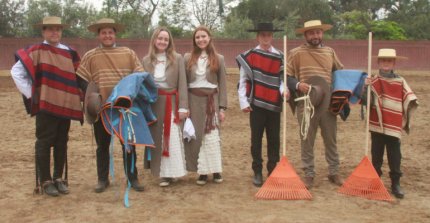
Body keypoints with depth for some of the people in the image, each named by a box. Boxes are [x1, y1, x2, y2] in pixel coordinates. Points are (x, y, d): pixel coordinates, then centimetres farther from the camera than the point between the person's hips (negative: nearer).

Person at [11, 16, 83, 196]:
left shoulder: (68, 52, 10)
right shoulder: (36, 51, -4)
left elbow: (76, 76, 20)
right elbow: (16, 72, -7)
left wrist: (73, 96, 9)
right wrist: (30, 94, -9)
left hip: (65, 105, 5)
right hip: (45, 105, -4)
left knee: (61, 143, 10)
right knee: (44, 142, 1)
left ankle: (59, 178, 21)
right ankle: (45, 181, 10)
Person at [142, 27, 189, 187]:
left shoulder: (177, 59, -1)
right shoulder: (146, 60, 6)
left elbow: (182, 84, -3)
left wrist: (183, 107, -9)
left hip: (171, 104, -2)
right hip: (152, 104, 3)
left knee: (171, 139, 0)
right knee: (156, 139, 7)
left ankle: (169, 173, 9)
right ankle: (161, 172, 17)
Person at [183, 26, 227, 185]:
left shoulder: (218, 59, 4)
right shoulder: (187, 58, 4)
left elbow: (222, 85, 4)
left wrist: (222, 107, -2)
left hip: (211, 101, -1)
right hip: (193, 101, 1)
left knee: (212, 136, -2)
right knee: (196, 136, 2)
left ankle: (215, 170, 11)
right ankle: (202, 171, 10)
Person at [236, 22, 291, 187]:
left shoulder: (280, 57, 6)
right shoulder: (248, 56, 1)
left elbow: (283, 78, 5)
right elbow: (243, 81, 1)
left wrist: (284, 90, -17)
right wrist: (243, 102, -6)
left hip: (274, 104, 2)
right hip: (256, 104, -1)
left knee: (274, 139, 7)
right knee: (256, 138, 4)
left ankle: (273, 171, 18)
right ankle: (257, 172, 14)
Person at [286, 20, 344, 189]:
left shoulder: (330, 52, 9)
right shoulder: (296, 53, -4)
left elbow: (341, 72, 22)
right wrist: (297, 85, -20)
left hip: (327, 103, 3)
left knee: (331, 139, 12)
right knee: (307, 140, 5)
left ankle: (334, 172, 26)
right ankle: (309, 174, 18)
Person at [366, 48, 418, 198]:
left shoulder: (400, 82, 6)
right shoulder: (373, 81, 3)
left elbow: (409, 99, 2)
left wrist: (411, 103, -16)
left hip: (394, 126, 0)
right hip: (377, 124, 0)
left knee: (394, 155, 2)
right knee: (376, 154, 10)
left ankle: (396, 183, 10)